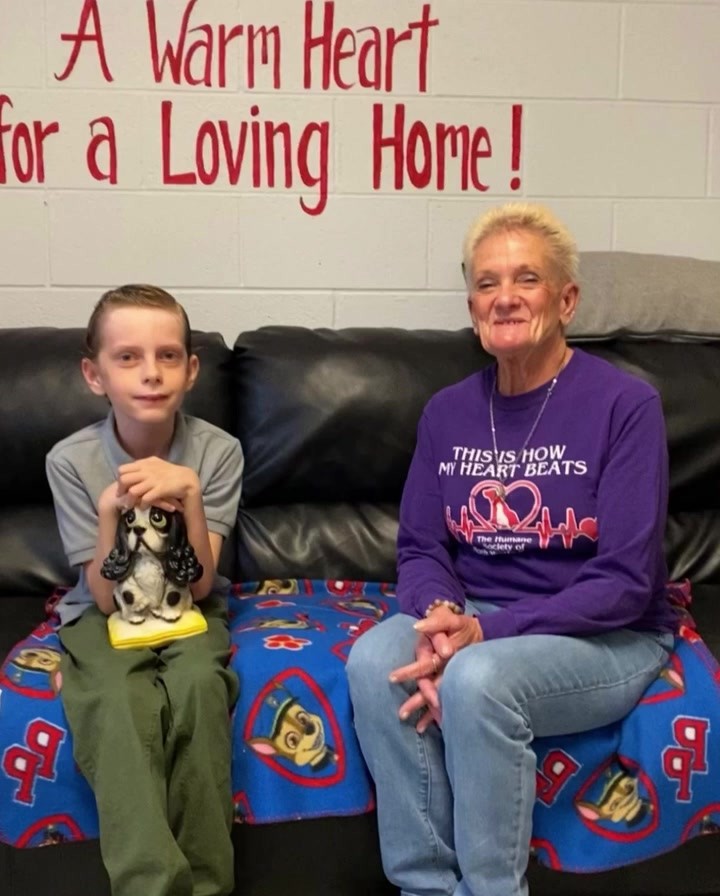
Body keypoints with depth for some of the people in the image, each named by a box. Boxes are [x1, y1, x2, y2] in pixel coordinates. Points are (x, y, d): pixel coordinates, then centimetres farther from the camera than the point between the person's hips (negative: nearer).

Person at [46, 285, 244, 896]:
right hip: (106, 616, 0)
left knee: (199, 686, -31)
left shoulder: (217, 451, -14)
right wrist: (113, 509, -29)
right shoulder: (71, 460, -14)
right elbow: (108, 597, -13)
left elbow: (197, 584, -15)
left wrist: (187, 493, -31)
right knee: (122, 706, -31)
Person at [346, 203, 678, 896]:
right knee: (373, 659, -24)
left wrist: (484, 632, -24)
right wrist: (441, 613, -20)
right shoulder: (448, 411, 4)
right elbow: (420, 549, 4)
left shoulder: (625, 404, -12)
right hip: (476, 618, 5)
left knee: (477, 679, -33)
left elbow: (625, 582, -16)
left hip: (606, 637, -4)